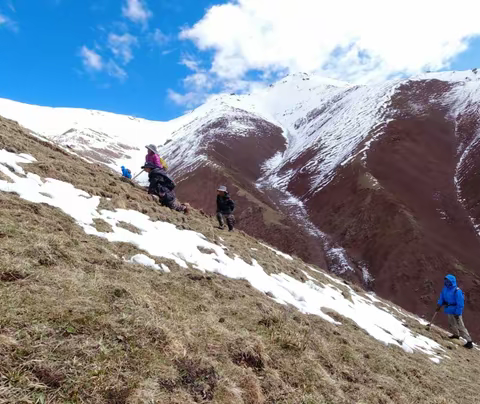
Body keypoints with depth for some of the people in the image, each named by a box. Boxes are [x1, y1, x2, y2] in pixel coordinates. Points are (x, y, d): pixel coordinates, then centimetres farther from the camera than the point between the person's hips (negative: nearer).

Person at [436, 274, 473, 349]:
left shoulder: (457, 291, -24)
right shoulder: (445, 289, 0)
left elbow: (460, 303, -22)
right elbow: (442, 298, 14)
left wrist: (457, 313, -23)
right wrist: (439, 305, 3)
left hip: (456, 311, -8)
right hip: (449, 310, 8)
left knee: (460, 326, -7)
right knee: (452, 324, 24)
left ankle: (469, 341, 1)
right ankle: (456, 334, 46)